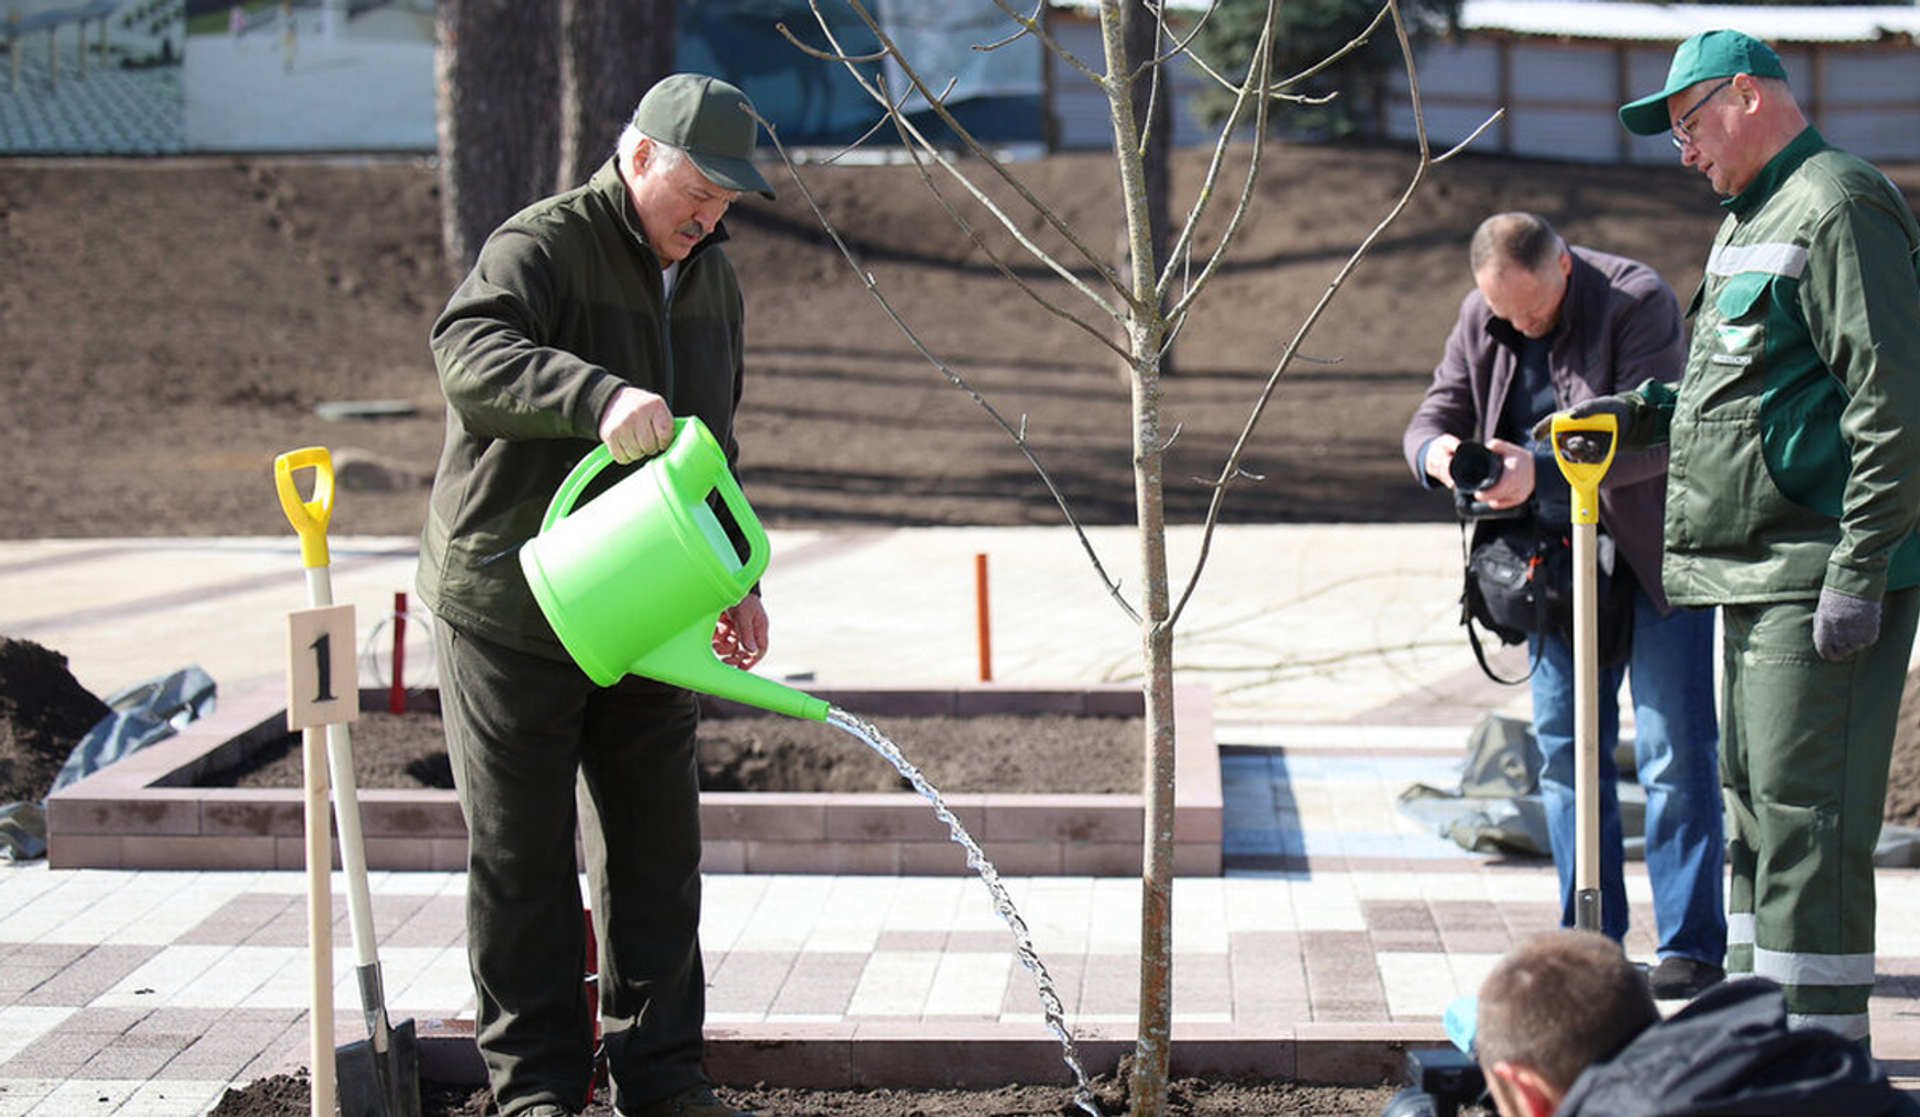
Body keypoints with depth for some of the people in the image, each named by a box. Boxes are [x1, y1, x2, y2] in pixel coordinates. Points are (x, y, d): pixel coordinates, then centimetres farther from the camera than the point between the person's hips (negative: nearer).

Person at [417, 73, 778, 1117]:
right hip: (511, 612, -6)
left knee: (658, 851, 9)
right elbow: (469, 350, -34)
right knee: (523, 856, 2)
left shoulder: (711, 277, 12)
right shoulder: (538, 246, -13)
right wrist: (597, 397, -48)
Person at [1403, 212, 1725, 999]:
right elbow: (1435, 413, 3)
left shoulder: (1637, 300, -16)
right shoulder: (1481, 318, 2)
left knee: (1675, 749, -5)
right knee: (1565, 748, 6)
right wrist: (1438, 451, -22)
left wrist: (1541, 468, -36)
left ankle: (1693, 944, 2)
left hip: (1656, 556, -5)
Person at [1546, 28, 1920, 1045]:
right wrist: (1648, 414, 13)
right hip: (1755, 576, 11)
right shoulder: (1749, 220, 20)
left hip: (1822, 572, -10)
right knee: (1752, 803, 15)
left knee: (1805, 810, -10)